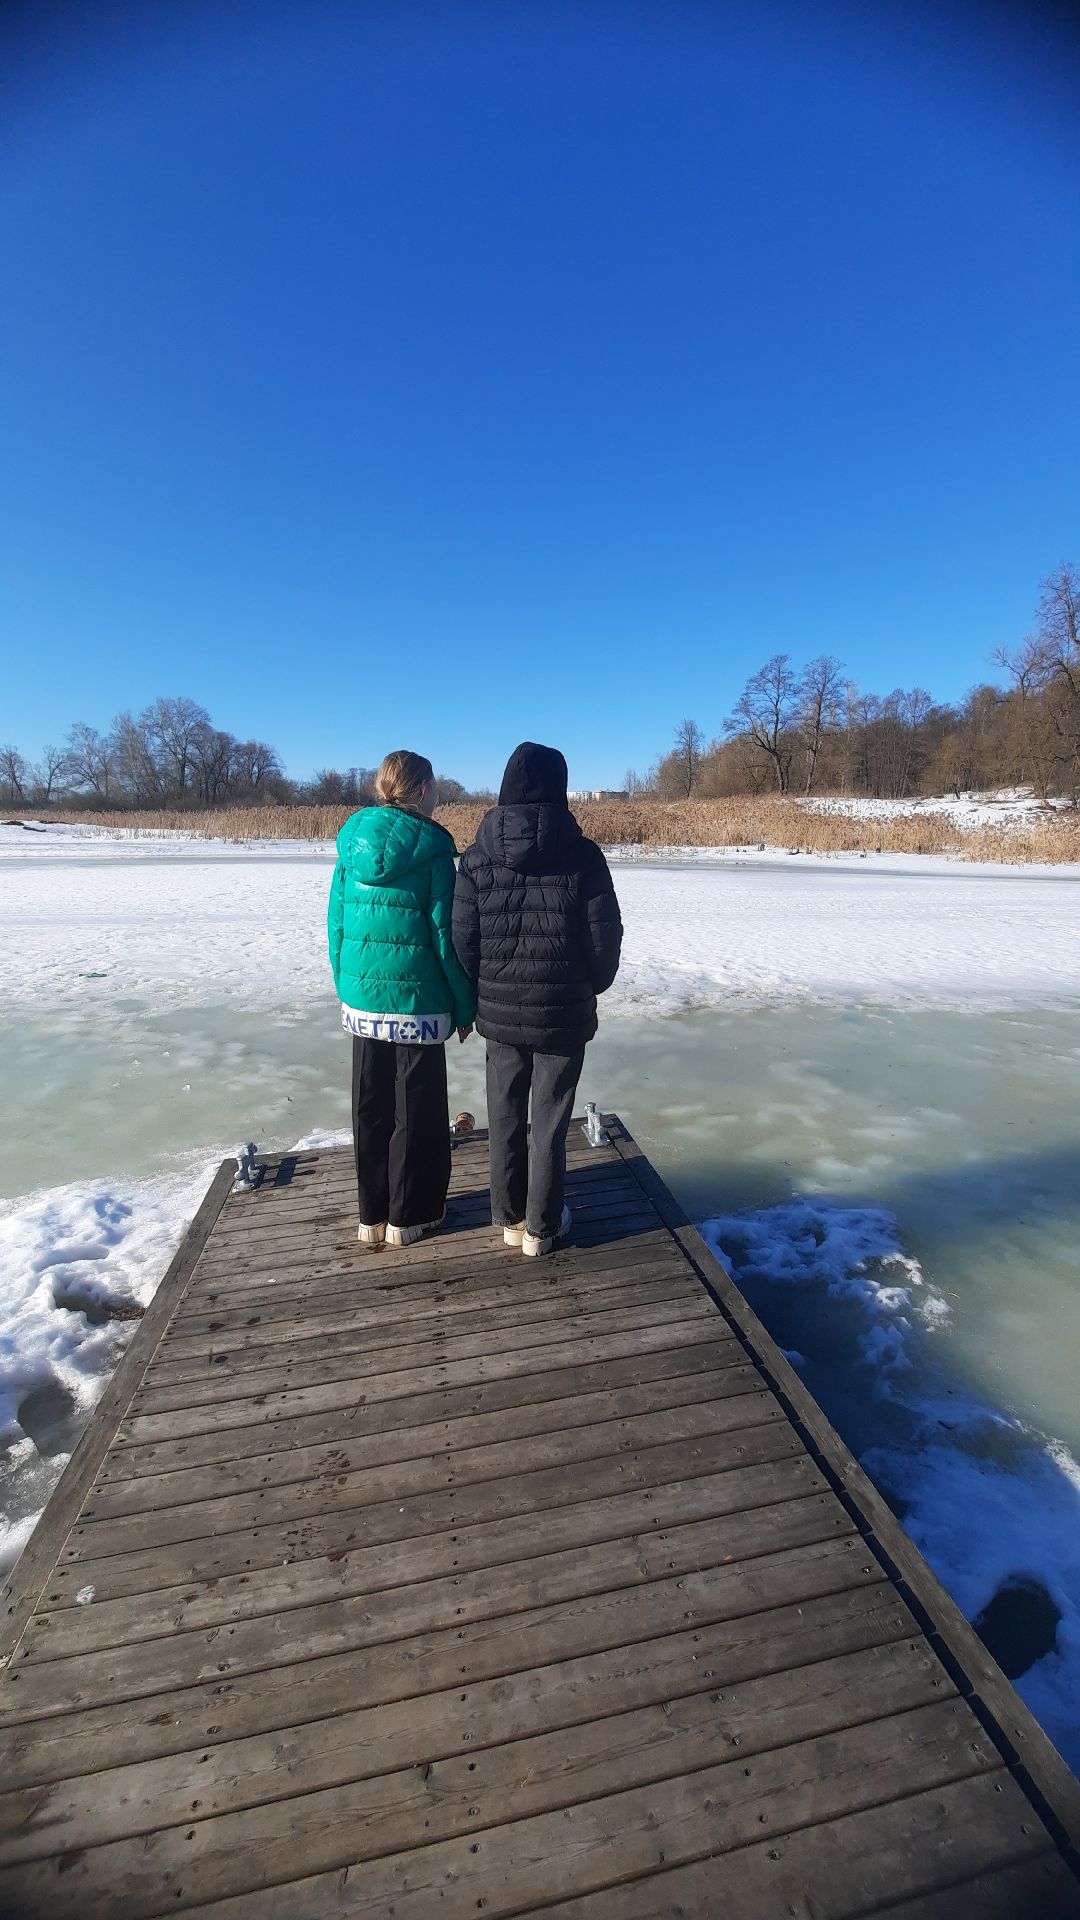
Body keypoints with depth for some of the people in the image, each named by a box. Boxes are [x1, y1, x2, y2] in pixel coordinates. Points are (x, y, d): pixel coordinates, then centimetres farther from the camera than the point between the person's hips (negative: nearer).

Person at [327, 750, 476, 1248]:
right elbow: (445, 931, -11)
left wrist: (345, 987, 17)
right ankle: (407, 1217, 22)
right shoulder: (431, 844, -11)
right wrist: (465, 1004, -3)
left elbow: (336, 922, 7)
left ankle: (372, 1215, 28)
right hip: (418, 1000, -5)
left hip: (362, 998, 5)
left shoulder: (351, 838, 4)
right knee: (415, 1108, 9)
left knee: (370, 1106, 15)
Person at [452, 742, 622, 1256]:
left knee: (505, 1116, 16)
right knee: (550, 1120, 11)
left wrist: (478, 996, 12)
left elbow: (463, 942, -4)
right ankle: (541, 1226, 25)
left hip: (500, 1011, 2)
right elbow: (604, 939, -9)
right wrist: (591, 985, 11)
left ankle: (510, 1218, 30)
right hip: (563, 1013, -2)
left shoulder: (477, 857, -5)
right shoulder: (582, 855, -11)